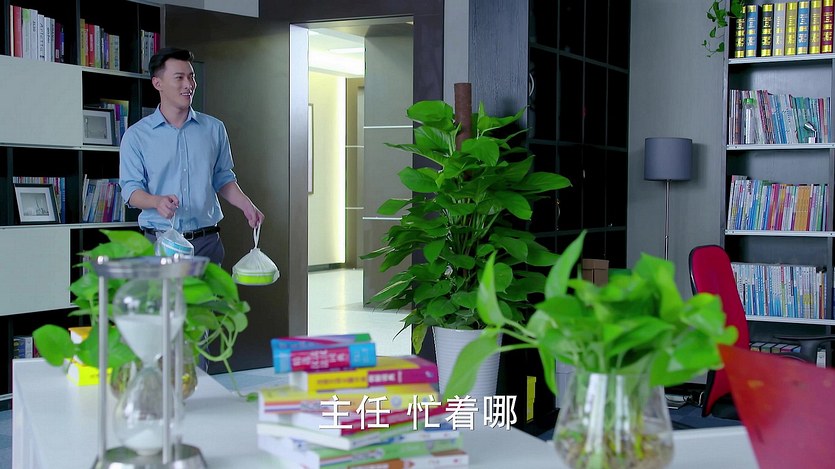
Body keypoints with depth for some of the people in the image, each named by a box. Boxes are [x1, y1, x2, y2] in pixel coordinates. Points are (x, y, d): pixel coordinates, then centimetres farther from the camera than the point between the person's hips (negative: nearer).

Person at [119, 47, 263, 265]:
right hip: (160, 241, -2)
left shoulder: (214, 128, 9)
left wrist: (246, 204, -2)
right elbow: (131, 189, -2)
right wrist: (158, 201, -23)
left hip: (207, 241, 2)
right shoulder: (136, 135, 2)